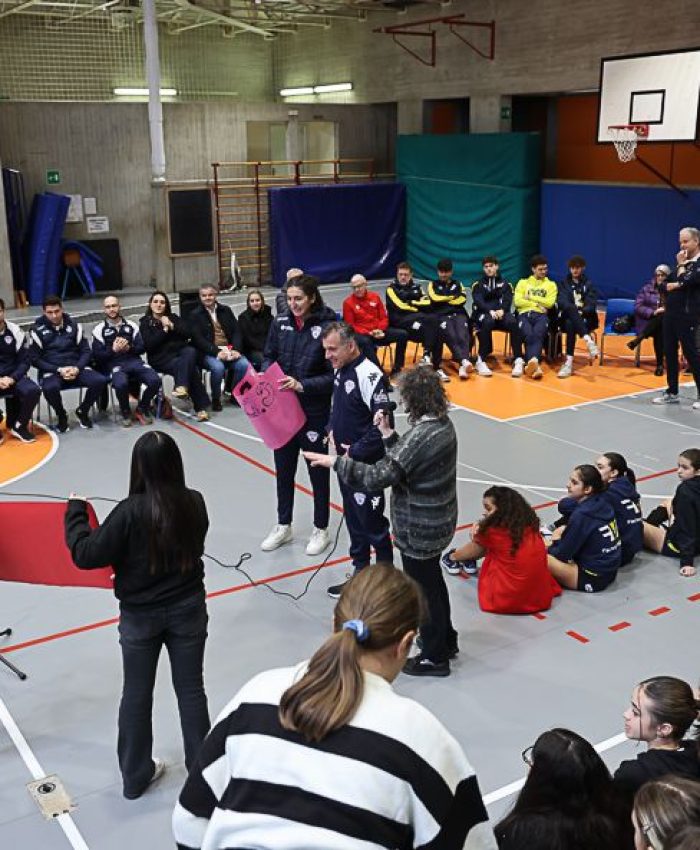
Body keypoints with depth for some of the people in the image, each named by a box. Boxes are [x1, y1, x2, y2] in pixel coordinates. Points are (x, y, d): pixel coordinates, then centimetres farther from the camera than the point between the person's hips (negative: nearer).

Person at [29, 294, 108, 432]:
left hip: (76, 368, 3)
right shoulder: (38, 329, 0)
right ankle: (61, 415, -4)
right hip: (52, 370, -3)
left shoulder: (74, 325, 7)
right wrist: (59, 370, -14)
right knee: (50, 388, -37)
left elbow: (85, 351, 7)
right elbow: (35, 359, -2)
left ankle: (82, 411, 4)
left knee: (100, 381, -24)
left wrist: (77, 368, -13)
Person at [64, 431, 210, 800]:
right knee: (191, 688, 16)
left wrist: (75, 511, -5)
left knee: (136, 694, 15)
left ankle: (135, 775, 29)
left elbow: (86, 555, -18)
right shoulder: (195, 503, -11)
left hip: (140, 615, -2)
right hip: (187, 609, 2)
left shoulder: (131, 511, -23)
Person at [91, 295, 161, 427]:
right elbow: (97, 356, 2)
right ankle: (126, 412, -5)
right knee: (121, 384, -37)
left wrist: (128, 347, -11)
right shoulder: (99, 330, 9)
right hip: (113, 364, -3)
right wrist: (113, 350, -14)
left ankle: (142, 409, 5)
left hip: (134, 361, 3)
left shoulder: (131, 325, 16)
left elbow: (142, 348, 9)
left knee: (155, 380, -24)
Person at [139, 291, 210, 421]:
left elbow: (187, 334, 4)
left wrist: (172, 326, -9)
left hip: (180, 351, 4)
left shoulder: (173, 317, 17)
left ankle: (181, 387, -41)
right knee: (190, 367, -31)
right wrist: (164, 330, -8)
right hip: (161, 358, -4)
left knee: (191, 351, -35)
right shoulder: (145, 322, 8)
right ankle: (200, 407, -34)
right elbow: (148, 345, -7)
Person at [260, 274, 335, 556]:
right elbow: (269, 357, 10)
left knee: (318, 471, 12)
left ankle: (321, 530, 30)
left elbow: (333, 374, -15)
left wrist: (302, 385, -26)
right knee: (283, 468, 17)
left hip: (314, 412, -5)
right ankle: (283, 526, 36)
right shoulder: (281, 322, -1)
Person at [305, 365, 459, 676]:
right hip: (439, 521, 10)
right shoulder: (442, 424, -1)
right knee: (433, 580, 27)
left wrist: (335, 461, -21)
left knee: (422, 589, 9)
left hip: (419, 530, -10)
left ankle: (434, 657, 27)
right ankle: (445, 640, 45)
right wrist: (388, 435, -2)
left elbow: (378, 477, -31)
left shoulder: (421, 436, -30)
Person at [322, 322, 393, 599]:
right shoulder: (341, 371, 6)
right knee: (354, 523, 18)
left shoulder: (369, 375, -22)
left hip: (366, 466, -9)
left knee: (373, 524, 3)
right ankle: (360, 574, 31)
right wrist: (332, 429, 6)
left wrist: (356, 452, -19)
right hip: (345, 461, 9)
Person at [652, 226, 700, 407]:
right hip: (670, 314, 8)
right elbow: (664, 285, 11)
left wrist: (681, 265, -3)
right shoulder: (683, 261, 16)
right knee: (669, 353, 10)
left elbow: (684, 282, -19)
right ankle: (672, 392, 19)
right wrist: (671, 285, -9)